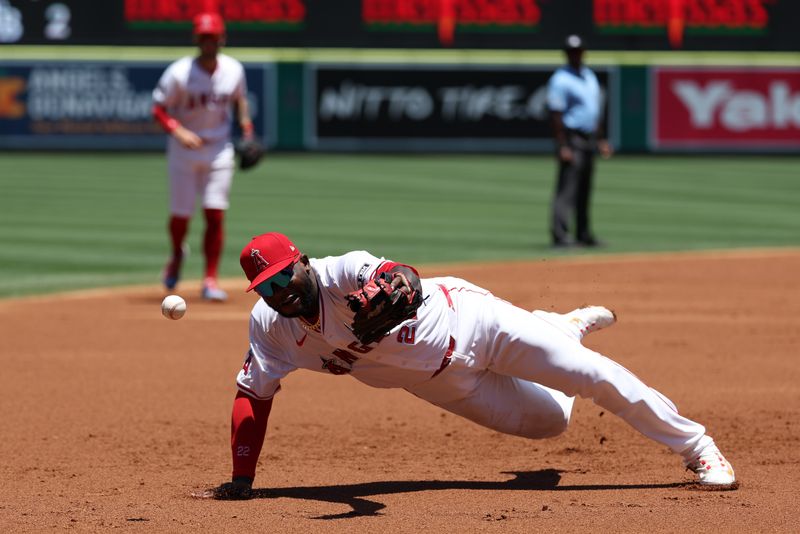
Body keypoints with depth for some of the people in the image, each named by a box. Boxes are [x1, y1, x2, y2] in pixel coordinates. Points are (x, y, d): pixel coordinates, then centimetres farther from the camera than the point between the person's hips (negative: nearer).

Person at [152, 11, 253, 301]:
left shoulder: (234, 70, -3)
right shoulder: (179, 73, -14)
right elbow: (158, 109, -10)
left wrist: (246, 126, 2)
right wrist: (179, 132, -26)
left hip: (219, 149, 2)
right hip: (184, 147, -2)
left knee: (215, 214, -8)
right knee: (180, 214, 3)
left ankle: (210, 280, -2)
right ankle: (177, 255, 37)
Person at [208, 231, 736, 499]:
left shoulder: (342, 273, -34)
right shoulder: (271, 327, -17)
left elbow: (405, 276, -54)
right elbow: (254, 394, -8)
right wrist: (241, 480, -16)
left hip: (465, 320, -6)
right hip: (442, 383, 6)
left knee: (594, 375, -11)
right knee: (549, 418, 19)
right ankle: (569, 326, 52)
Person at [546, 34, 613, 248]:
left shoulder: (589, 76, 16)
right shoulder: (560, 80, -11)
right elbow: (556, 115, -15)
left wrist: (601, 139, 19)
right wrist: (563, 146, -21)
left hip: (589, 140, 8)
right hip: (571, 139, -8)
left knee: (584, 189, 13)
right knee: (567, 188, -12)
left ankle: (583, 234, 19)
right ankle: (560, 235, -16)